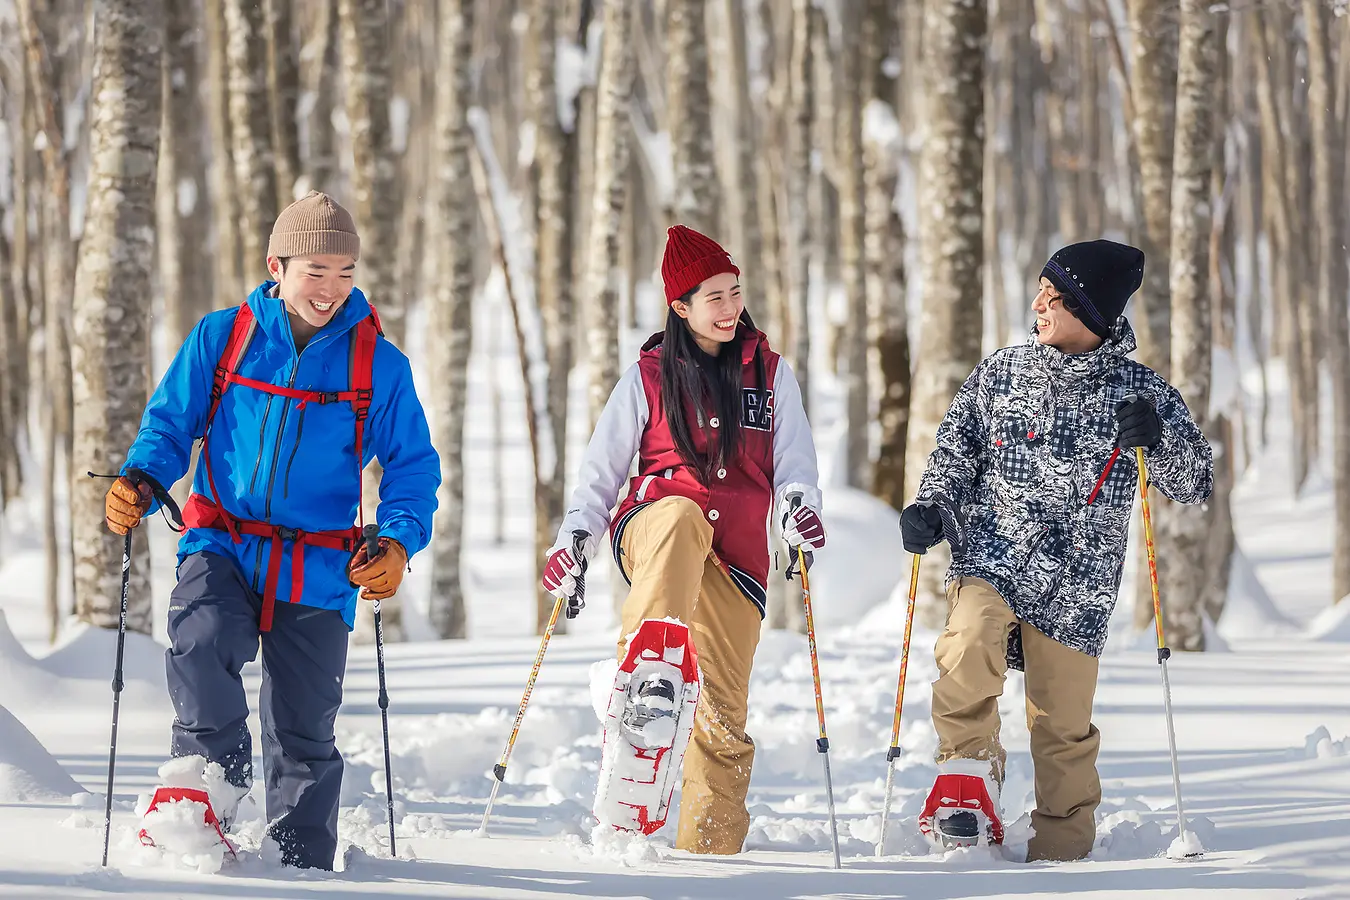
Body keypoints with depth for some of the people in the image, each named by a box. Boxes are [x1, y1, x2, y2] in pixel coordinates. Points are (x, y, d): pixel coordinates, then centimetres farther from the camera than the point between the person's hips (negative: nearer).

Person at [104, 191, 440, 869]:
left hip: (318, 571, 1)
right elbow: (170, 423, 8)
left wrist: (399, 541, -13)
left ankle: (300, 864, 18)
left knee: (304, 728, 3)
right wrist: (141, 479, -13)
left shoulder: (379, 365, 2)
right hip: (221, 547, 0)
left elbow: (413, 464, 5)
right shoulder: (220, 340, 2)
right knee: (200, 643, -30)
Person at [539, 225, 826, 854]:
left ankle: (708, 855, 4)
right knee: (681, 516, -40)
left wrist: (798, 503, -16)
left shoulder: (771, 374, 14)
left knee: (723, 715, -4)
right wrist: (575, 538, -5)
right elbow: (601, 469, 11)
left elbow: (794, 460, 6)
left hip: (736, 555, 2)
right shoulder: (648, 378, 9)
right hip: (654, 530, -2)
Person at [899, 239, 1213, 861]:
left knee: (1064, 726, 6)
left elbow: (1195, 484, -1)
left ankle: (1062, 847, 24)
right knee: (970, 643, -31)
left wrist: (1157, 439, -21)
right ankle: (970, 764, -12)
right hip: (989, 560, 0)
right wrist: (931, 507, -3)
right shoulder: (1001, 373, 4)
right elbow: (956, 449, 15)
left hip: (1075, 589, 0)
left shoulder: (1137, 391, -1)